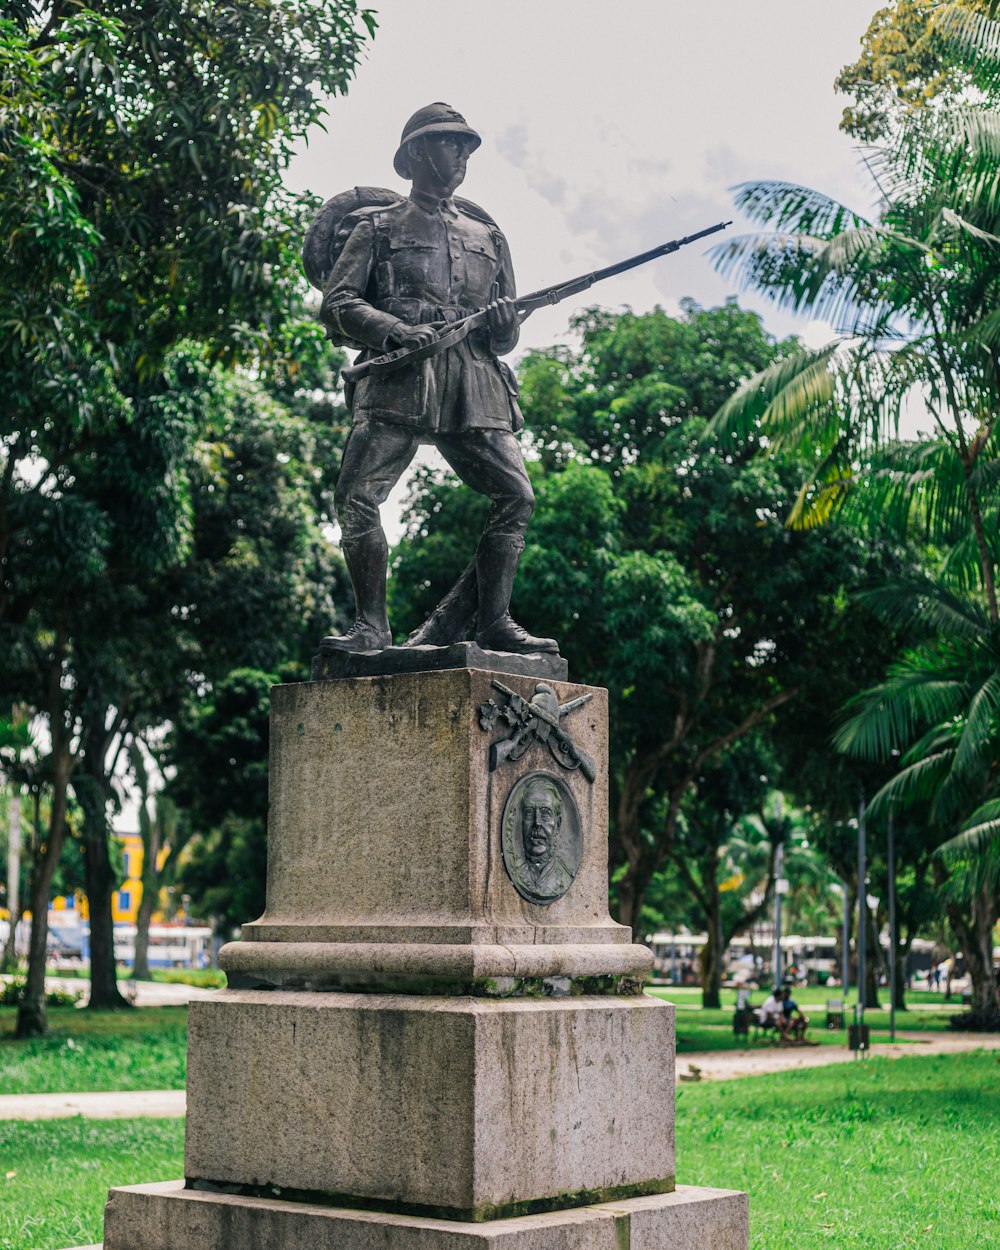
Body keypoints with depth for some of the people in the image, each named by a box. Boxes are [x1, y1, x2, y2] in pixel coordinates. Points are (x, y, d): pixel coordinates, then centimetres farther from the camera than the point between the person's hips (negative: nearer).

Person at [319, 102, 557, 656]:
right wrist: (396, 330, -13)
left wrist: (504, 326, 0)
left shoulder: (487, 236, 26)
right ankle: (371, 625, -8)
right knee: (357, 499, -16)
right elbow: (336, 304, 4)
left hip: (473, 387, 3)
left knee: (516, 495, -10)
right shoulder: (378, 227, 15)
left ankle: (493, 622, -2)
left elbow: (507, 336, 25)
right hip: (398, 381, -3)